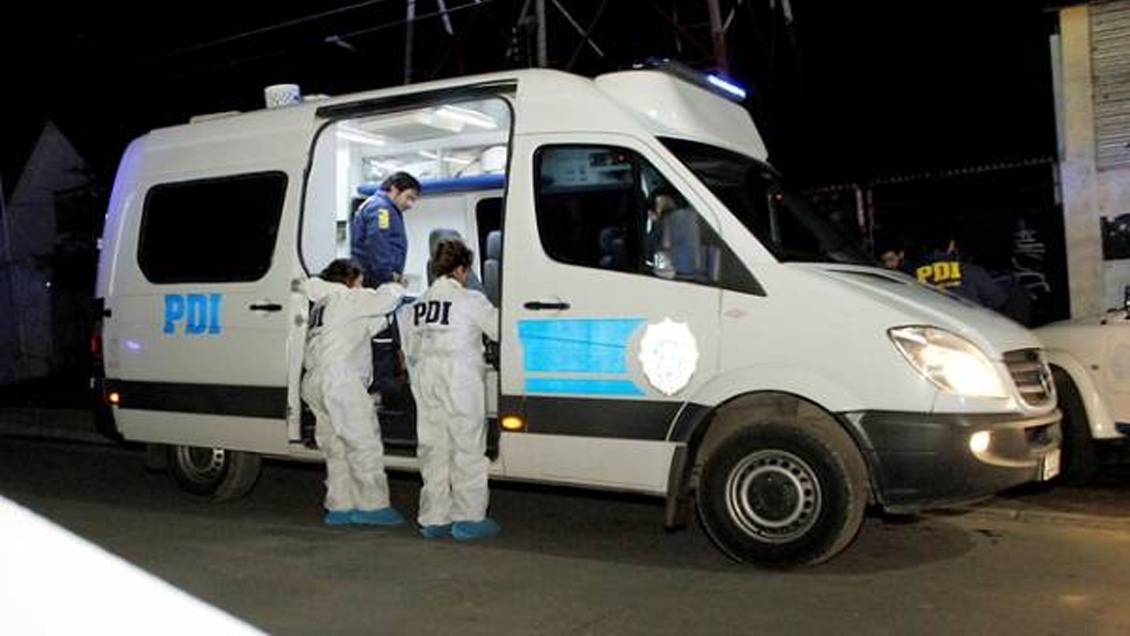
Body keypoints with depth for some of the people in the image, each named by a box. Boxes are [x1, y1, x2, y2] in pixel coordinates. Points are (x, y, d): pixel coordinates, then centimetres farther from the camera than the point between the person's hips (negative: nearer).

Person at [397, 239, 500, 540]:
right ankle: (469, 518, 3)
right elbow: (499, 329, 0)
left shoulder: (419, 302, 11)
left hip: (427, 380, 6)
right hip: (461, 382, -6)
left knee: (433, 448, 10)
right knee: (467, 448, 1)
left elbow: (411, 348, 17)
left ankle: (433, 518, 15)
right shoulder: (470, 300, -7)